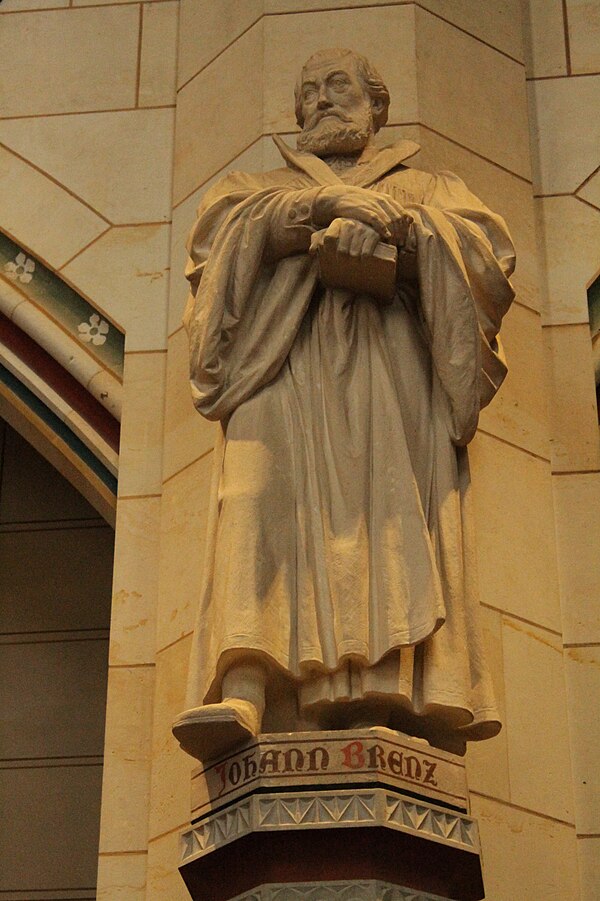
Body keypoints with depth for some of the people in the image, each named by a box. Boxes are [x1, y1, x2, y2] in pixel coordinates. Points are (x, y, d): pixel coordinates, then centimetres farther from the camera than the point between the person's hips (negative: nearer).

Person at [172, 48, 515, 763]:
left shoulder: (423, 188, 28)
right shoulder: (263, 188, 31)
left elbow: (489, 247, 8)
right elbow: (219, 224, 7)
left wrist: (397, 222, -9)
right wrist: (327, 205, -6)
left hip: (387, 362, 0)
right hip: (285, 360, 0)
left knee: (389, 500, -21)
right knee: (266, 495, -25)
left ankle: (388, 698, -32)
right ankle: (243, 695, -41)